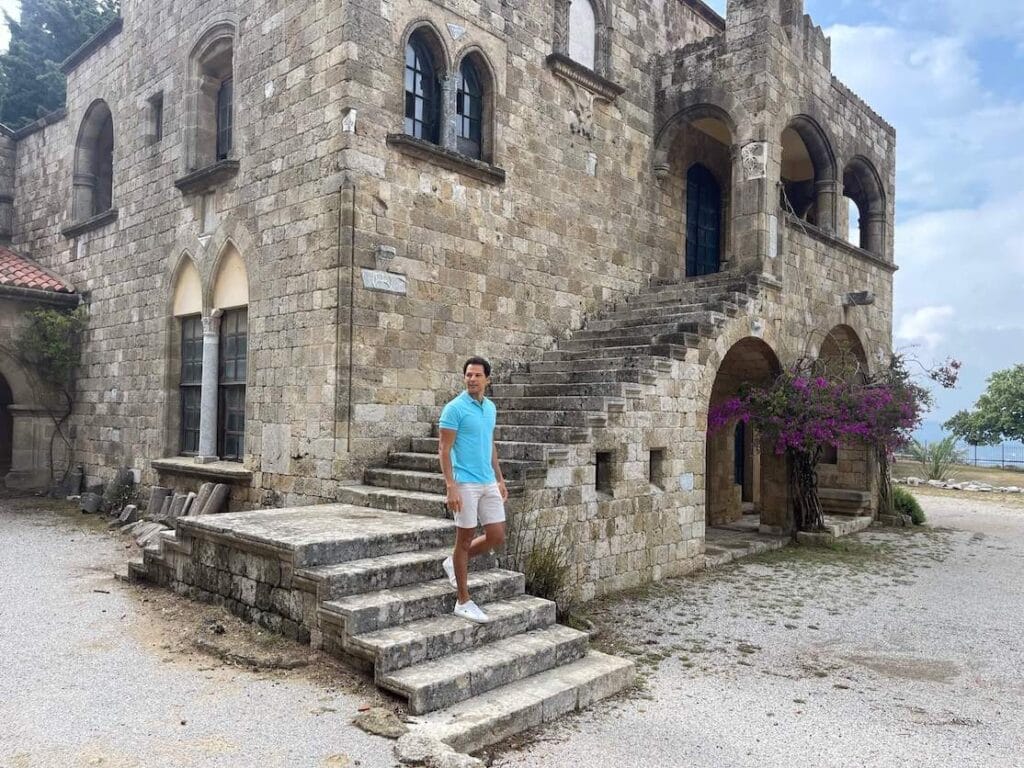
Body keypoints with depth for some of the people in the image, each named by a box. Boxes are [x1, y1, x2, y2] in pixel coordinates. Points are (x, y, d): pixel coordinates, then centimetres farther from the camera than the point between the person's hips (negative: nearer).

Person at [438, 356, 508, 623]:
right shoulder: (454, 408, -11)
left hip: (489, 483, 7)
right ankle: (463, 602, 14)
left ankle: (455, 562, 30)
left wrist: (500, 478, 17)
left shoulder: (491, 407, 11)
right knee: (465, 539, 2)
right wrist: (451, 486, -20)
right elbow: (444, 449, -13)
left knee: (496, 537, 6)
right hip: (465, 484, -7)